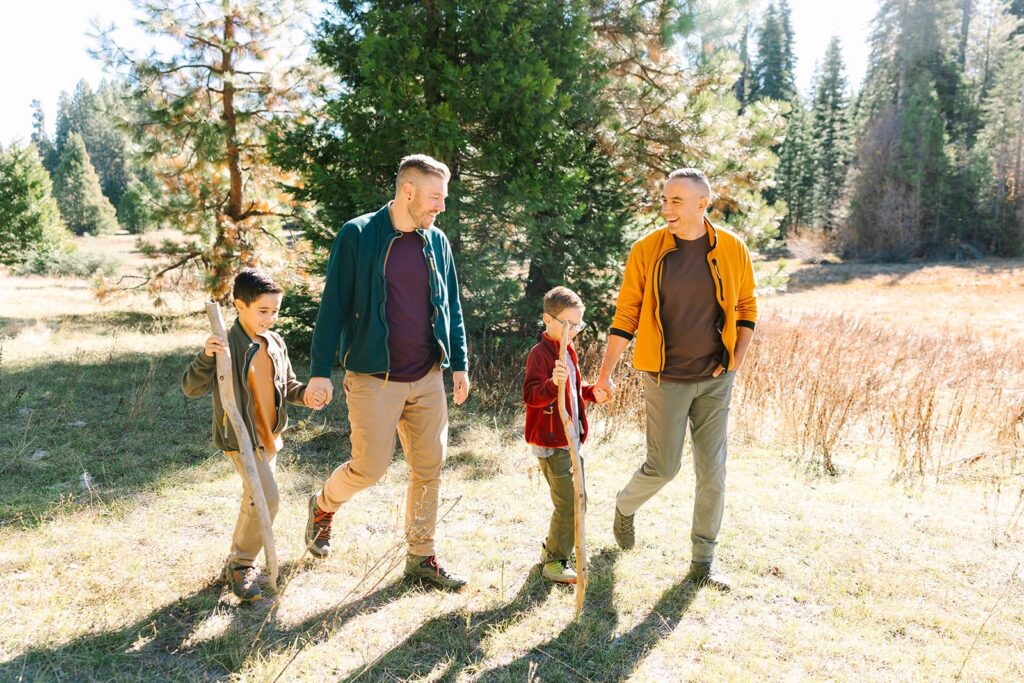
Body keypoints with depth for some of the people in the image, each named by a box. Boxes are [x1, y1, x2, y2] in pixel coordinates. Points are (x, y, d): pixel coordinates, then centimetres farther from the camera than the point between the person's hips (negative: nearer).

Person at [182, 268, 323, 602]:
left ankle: (238, 560, 38)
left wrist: (303, 394, -5)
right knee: (266, 497, -18)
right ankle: (240, 565, 2)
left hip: (270, 436, 8)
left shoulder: (276, 343, 3)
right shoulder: (227, 347, -18)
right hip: (241, 437, -8)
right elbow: (192, 388, -25)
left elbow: (287, 384, 16)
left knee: (255, 500, 19)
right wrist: (205, 357, -42)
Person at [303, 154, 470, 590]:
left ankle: (421, 557, 23)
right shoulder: (357, 236, -7)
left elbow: (452, 307, 15)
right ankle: (323, 506, 31)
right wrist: (320, 371, -9)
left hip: (428, 378, 5)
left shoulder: (437, 242, 8)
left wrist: (459, 363, 10)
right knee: (370, 467, -3)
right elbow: (333, 306, -7)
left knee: (429, 469, 7)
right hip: (374, 379, -5)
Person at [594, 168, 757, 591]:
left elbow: (746, 306, 10)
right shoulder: (646, 251, -6)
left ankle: (702, 563, 20)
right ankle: (625, 508, 36)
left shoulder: (732, 250, -2)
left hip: (715, 379, 2)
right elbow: (625, 315, -2)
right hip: (667, 378, -2)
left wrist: (737, 361, 0)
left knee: (712, 471, 4)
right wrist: (605, 373, -4)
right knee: (663, 466, 2)